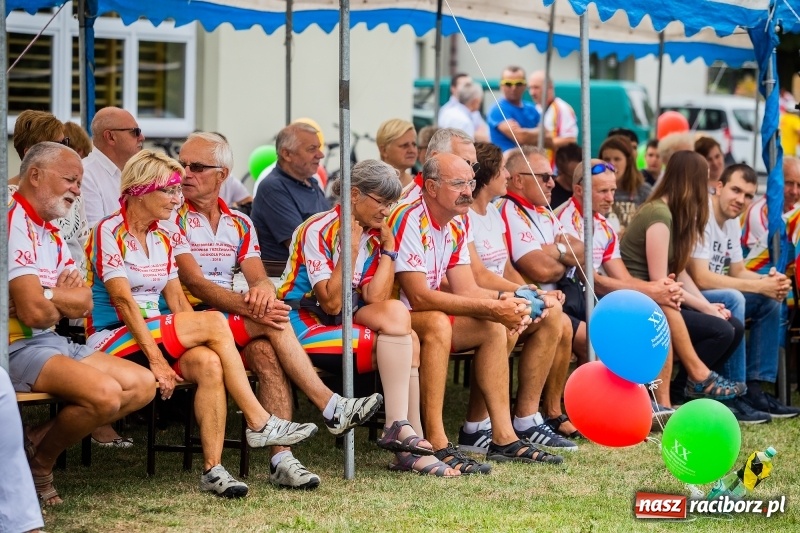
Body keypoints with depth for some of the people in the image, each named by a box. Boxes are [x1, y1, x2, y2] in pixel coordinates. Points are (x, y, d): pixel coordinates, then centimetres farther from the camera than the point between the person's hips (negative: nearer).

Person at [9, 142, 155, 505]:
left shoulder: (51, 233, 18)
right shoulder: (14, 222, -15)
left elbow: (84, 303, 8)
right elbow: (34, 312, -22)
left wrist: (48, 297, -12)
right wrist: (64, 302, 1)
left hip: (51, 341, 10)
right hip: (18, 347, -10)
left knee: (142, 385, 4)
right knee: (105, 393, -28)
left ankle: (40, 440, 0)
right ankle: (38, 462, -3)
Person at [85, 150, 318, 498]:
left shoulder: (162, 239, 16)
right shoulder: (109, 233, -8)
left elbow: (177, 301, 12)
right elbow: (123, 300, -17)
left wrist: (201, 336, -6)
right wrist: (156, 359, -23)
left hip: (154, 336, 7)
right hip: (114, 342, -7)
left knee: (208, 363, -28)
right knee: (214, 321, -24)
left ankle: (213, 469, -30)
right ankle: (259, 423, -20)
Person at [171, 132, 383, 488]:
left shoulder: (239, 224, 17)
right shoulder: (173, 218, -1)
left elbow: (259, 279, 5)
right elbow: (195, 284, -12)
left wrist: (262, 288, -23)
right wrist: (248, 307, -26)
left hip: (235, 327, 4)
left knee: (266, 353, -29)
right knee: (272, 322, -27)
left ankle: (281, 459, -37)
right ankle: (331, 407, -24)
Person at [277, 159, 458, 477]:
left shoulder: (374, 236, 8)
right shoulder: (318, 231, -12)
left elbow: (375, 299, -6)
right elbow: (331, 303, -20)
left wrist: (388, 249, -6)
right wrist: (351, 250, -20)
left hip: (344, 320, 7)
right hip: (303, 322, -7)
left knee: (396, 312, -21)